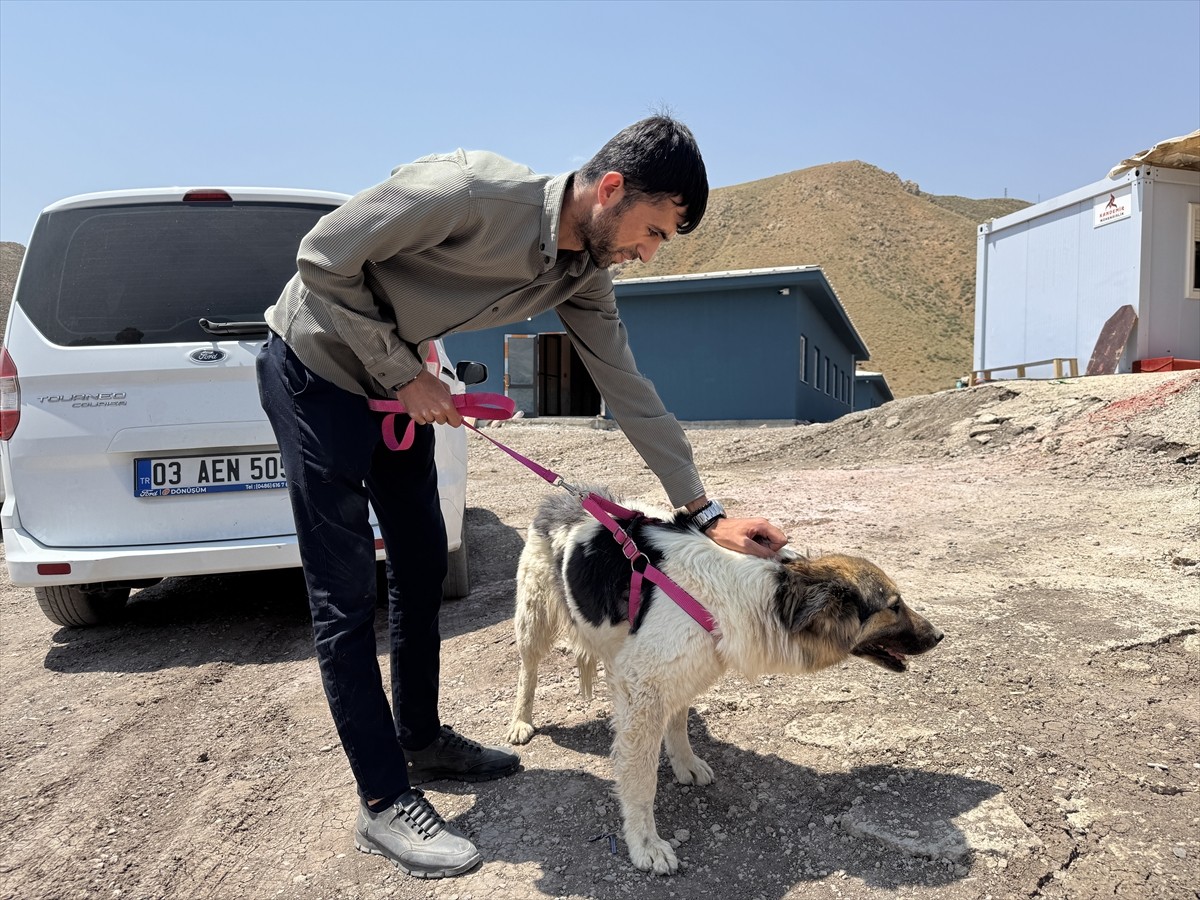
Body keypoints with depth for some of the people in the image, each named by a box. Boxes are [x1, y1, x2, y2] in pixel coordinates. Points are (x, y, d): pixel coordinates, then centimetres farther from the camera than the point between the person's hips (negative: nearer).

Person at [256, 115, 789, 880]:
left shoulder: (583, 272, -6)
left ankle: (421, 740, 30)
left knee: (423, 565, 12)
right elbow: (322, 259, -24)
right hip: (315, 368, -7)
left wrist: (706, 511, -2)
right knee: (347, 594, -4)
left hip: (394, 381, 8)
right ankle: (384, 802, 7)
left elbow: (628, 389, -2)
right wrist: (404, 372, -19)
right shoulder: (471, 190, -30)